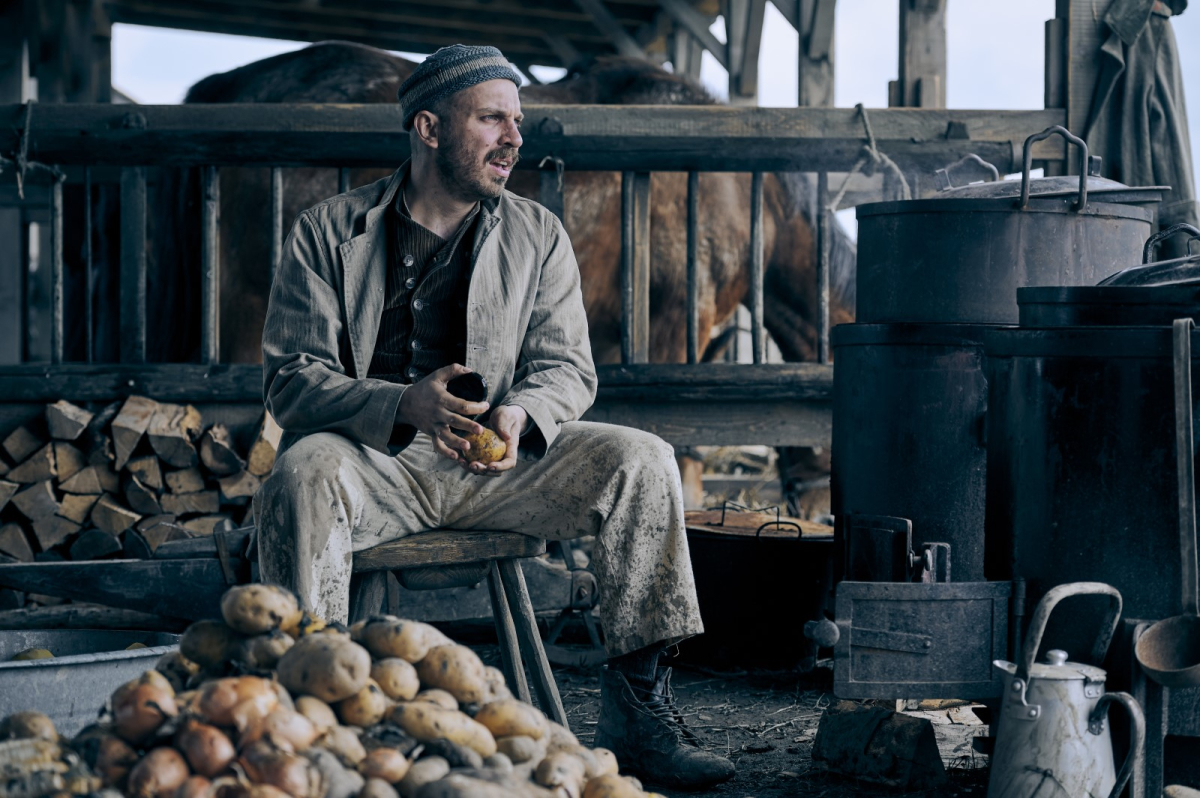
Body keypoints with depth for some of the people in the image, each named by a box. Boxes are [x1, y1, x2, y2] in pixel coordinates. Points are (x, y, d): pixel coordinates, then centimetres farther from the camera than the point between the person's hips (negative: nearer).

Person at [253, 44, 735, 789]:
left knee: (641, 460, -19)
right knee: (303, 474, -36)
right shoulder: (328, 232, 2)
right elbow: (290, 379, -6)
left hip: (495, 460, 3)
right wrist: (407, 404, -25)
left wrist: (520, 415, -20)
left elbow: (568, 367, 7)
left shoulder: (539, 236, 12)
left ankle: (637, 711, -16)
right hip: (373, 458, -3)